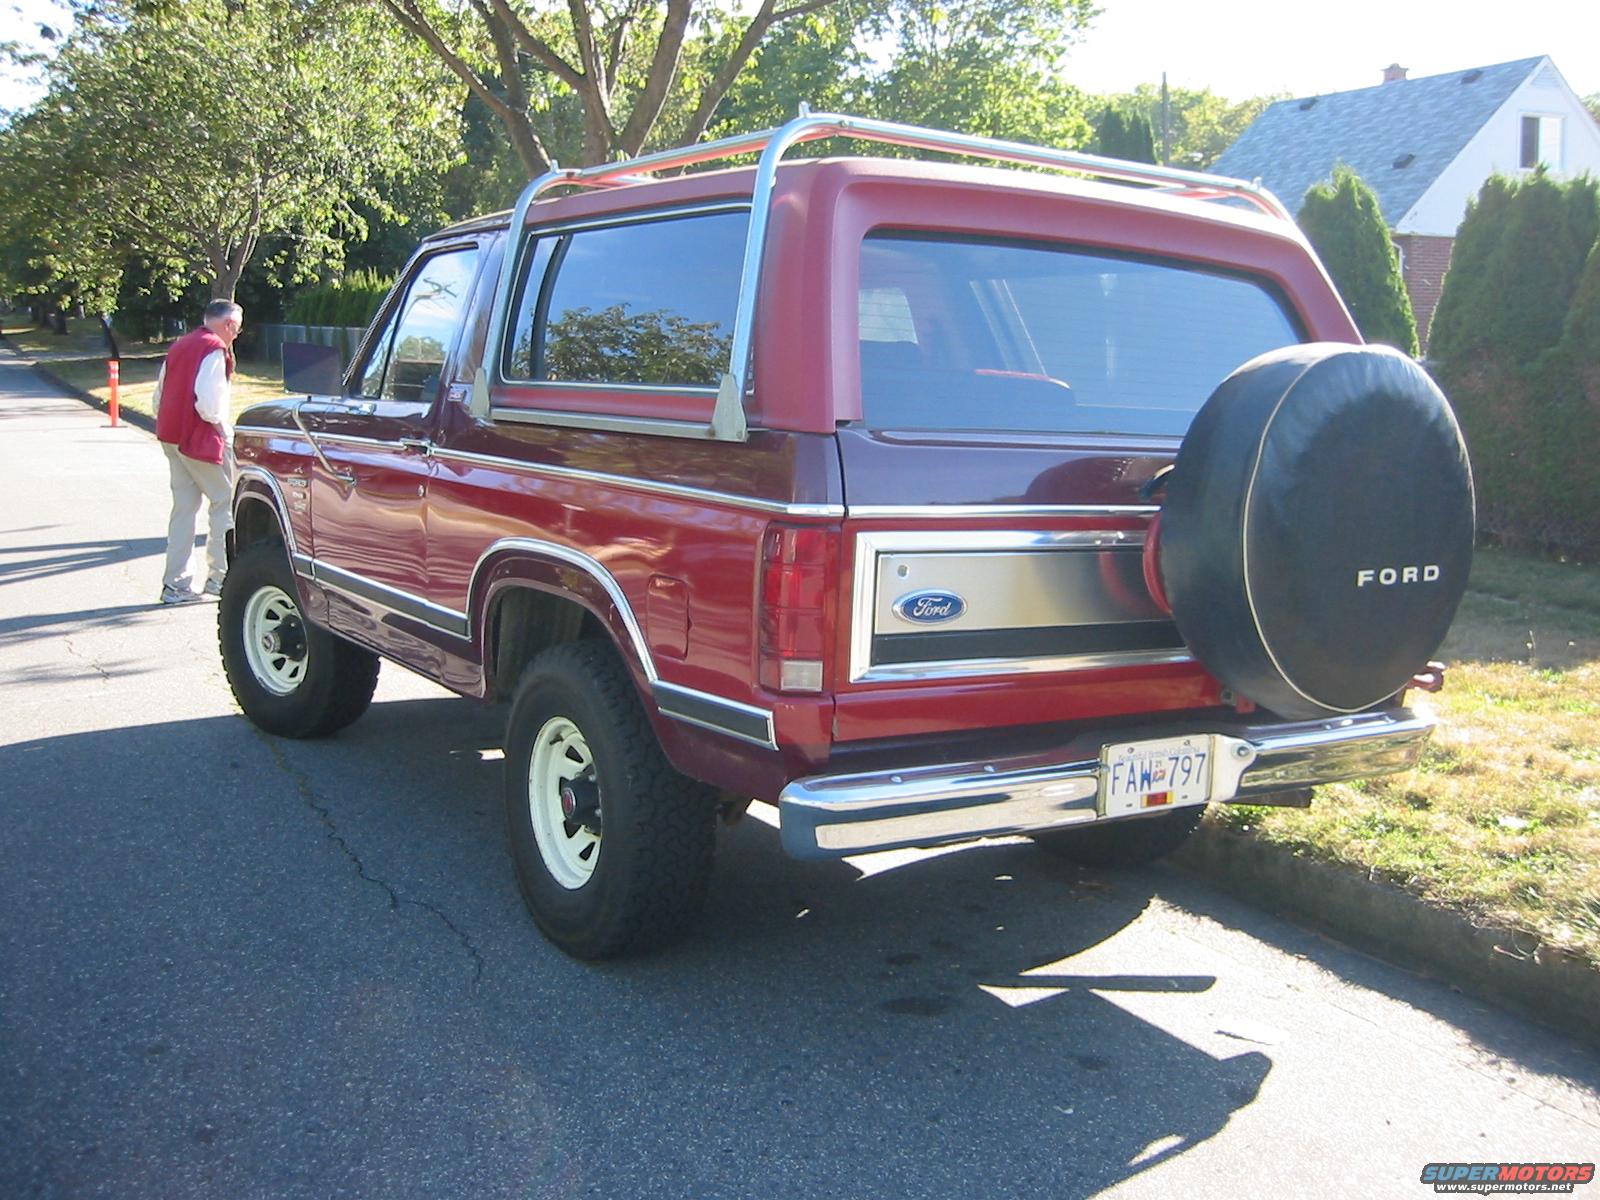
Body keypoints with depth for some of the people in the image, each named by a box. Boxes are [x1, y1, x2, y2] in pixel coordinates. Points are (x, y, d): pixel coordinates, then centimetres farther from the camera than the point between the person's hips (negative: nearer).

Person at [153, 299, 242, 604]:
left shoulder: (180, 346, 17)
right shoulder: (215, 349, -11)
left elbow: (160, 395, 18)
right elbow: (209, 400, -21)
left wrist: (169, 426, 18)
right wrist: (225, 432, -8)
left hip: (171, 436, 9)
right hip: (201, 440, -9)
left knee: (184, 507, 11)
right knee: (225, 503, 3)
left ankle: (176, 583, 10)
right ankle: (220, 577, 4)